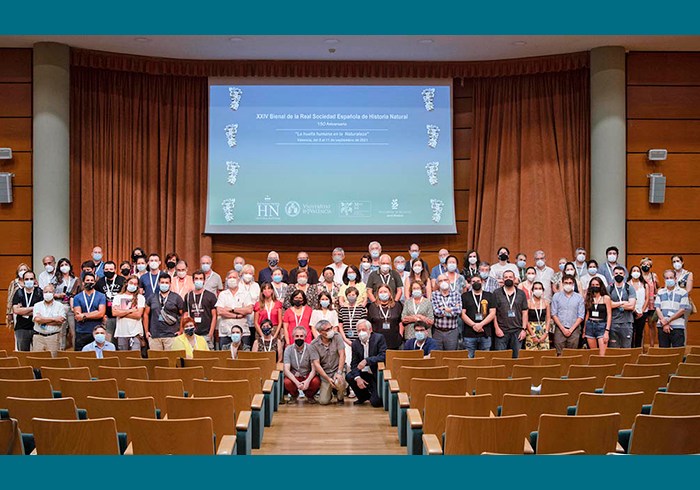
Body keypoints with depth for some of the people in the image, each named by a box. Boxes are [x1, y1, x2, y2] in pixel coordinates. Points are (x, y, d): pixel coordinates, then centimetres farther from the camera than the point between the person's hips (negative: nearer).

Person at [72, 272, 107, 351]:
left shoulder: (101, 296, 7)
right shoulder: (77, 297, 8)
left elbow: (101, 313, -6)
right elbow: (77, 315, -4)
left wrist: (84, 316, -9)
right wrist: (95, 313, -9)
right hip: (81, 333, 0)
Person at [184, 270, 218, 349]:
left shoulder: (211, 296, 3)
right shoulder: (188, 296, 12)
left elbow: (214, 316, 0)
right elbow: (186, 315, 15)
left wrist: (210, 333, -7)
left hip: (206, 334, -3)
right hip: (192, 334, 3)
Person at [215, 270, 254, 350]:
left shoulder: (245, 294, 9)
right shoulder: (222, 294, 12)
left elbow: (249, 310, -6)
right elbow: (219, 312, -2)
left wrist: (232, 309, -5)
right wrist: (236, 316, -7)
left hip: (243, 333, -1)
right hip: (225, 333, 1)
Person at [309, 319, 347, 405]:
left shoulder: (336, 337, -6)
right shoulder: (313, 345, -8)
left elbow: (342, 355, -11)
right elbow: (316, 364, -12)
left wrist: (339, 372, -23)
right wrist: (328, 379, -22)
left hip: (337, 369, 0)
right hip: (324, 373, 0)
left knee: (339, 383, -34)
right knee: (323, 401, -8)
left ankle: (340, 397, 2)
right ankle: (329, 392, 30)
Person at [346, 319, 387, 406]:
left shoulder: (379, 338, -12)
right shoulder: (355, 343, 2)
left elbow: (383, 356, -24)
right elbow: (354, 363, 0)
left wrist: (366, 361, -34)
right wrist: (357, 378, -19)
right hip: (365, 374, 5)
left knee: (375, 402, -18)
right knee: (349, 377, -20)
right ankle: (364, 397, 5)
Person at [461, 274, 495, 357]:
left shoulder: (489, 296, 12)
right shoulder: (465, 296, 9)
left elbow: (492, 313, 3)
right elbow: (462, 313, 1)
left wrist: (481, 324, -10)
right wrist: (473, 325, -12)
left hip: (485, 334, 1)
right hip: (469, 334, -1)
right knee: (469, 359, -1)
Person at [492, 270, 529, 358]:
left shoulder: (521, 294, 10)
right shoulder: (497, 293, 5)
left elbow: (524, 312, 9)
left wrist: (523, 329, 1)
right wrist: (496, 328, -6)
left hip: (517, 332, 2)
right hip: (502, 331, -2)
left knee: (517, 357, 4)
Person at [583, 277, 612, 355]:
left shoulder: (606, 298, 0)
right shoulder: (589, 298, 10)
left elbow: (609, 315, -3)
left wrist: (607, 331, -11)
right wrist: (584, 329, 10)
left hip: (601, 325, -4)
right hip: (590, 325, 4)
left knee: (602, 354, -12)